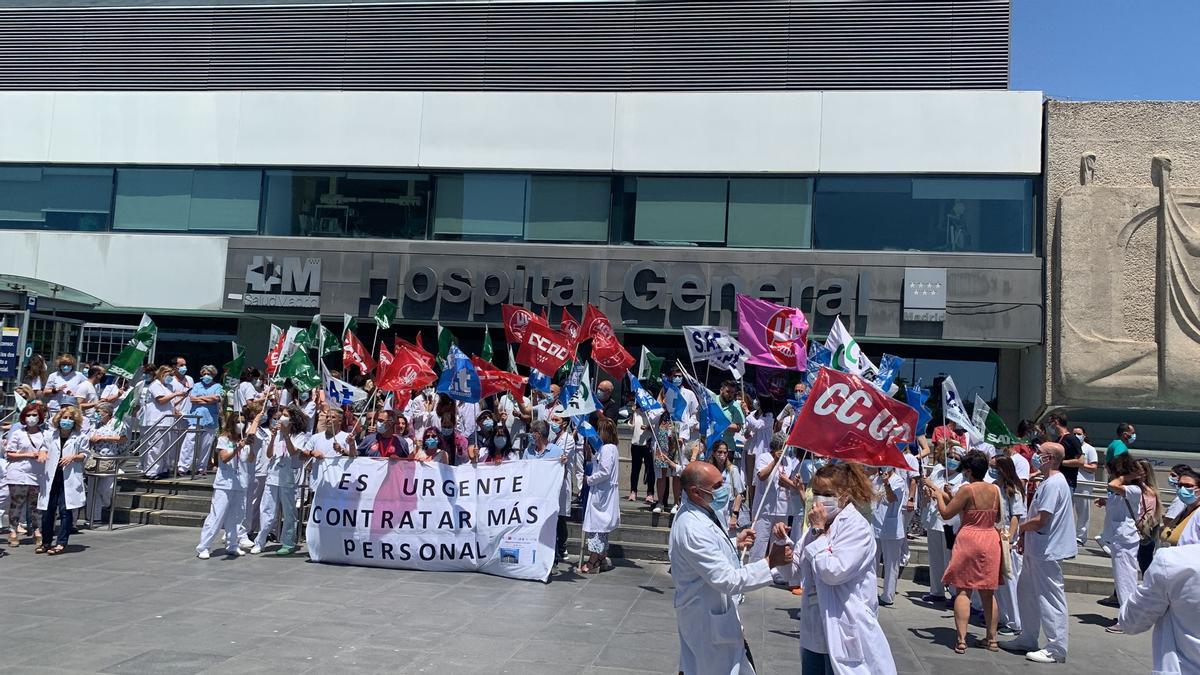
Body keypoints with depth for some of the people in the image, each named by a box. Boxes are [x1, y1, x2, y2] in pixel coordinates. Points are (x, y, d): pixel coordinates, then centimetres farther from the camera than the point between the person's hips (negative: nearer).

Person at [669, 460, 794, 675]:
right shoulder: (693, 529, -31)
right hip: (709, 622, -10)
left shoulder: (697, 514, 2)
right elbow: (727, 580, -30)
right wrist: (770, 562, -28)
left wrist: (735, 543, 10)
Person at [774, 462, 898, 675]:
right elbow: (794, 572, 14)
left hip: (843, 633, -7)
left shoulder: (856, 526, -13)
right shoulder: (819, 525, 8)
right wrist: (783, 543, -2)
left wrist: (818, 531, -15)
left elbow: (833, 572, -24)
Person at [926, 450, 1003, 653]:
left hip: (969, 539, -5)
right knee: (988, 593, 14)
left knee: (963, 591, 0)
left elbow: (946, 513, -10)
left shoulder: (967, 489, -14)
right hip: (991, 539, 5)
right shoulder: (995, 490, 2)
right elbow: (997, 517, 16)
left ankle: (961, 640, -6)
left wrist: (939, 496, 7)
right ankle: (992, 639, 19)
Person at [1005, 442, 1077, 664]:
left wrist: (1021, 527, -5)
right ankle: (1028, 639, 29)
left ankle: (1056, 649, 5)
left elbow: (1040, 520, -23)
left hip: (1047, 551, -11)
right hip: (1035, 548, 11)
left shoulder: (1053, 484, -20)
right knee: (1026, 591, 18)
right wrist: (1025, 537, 10)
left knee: (1050, 598, -3)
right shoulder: (1049, 481, 13)